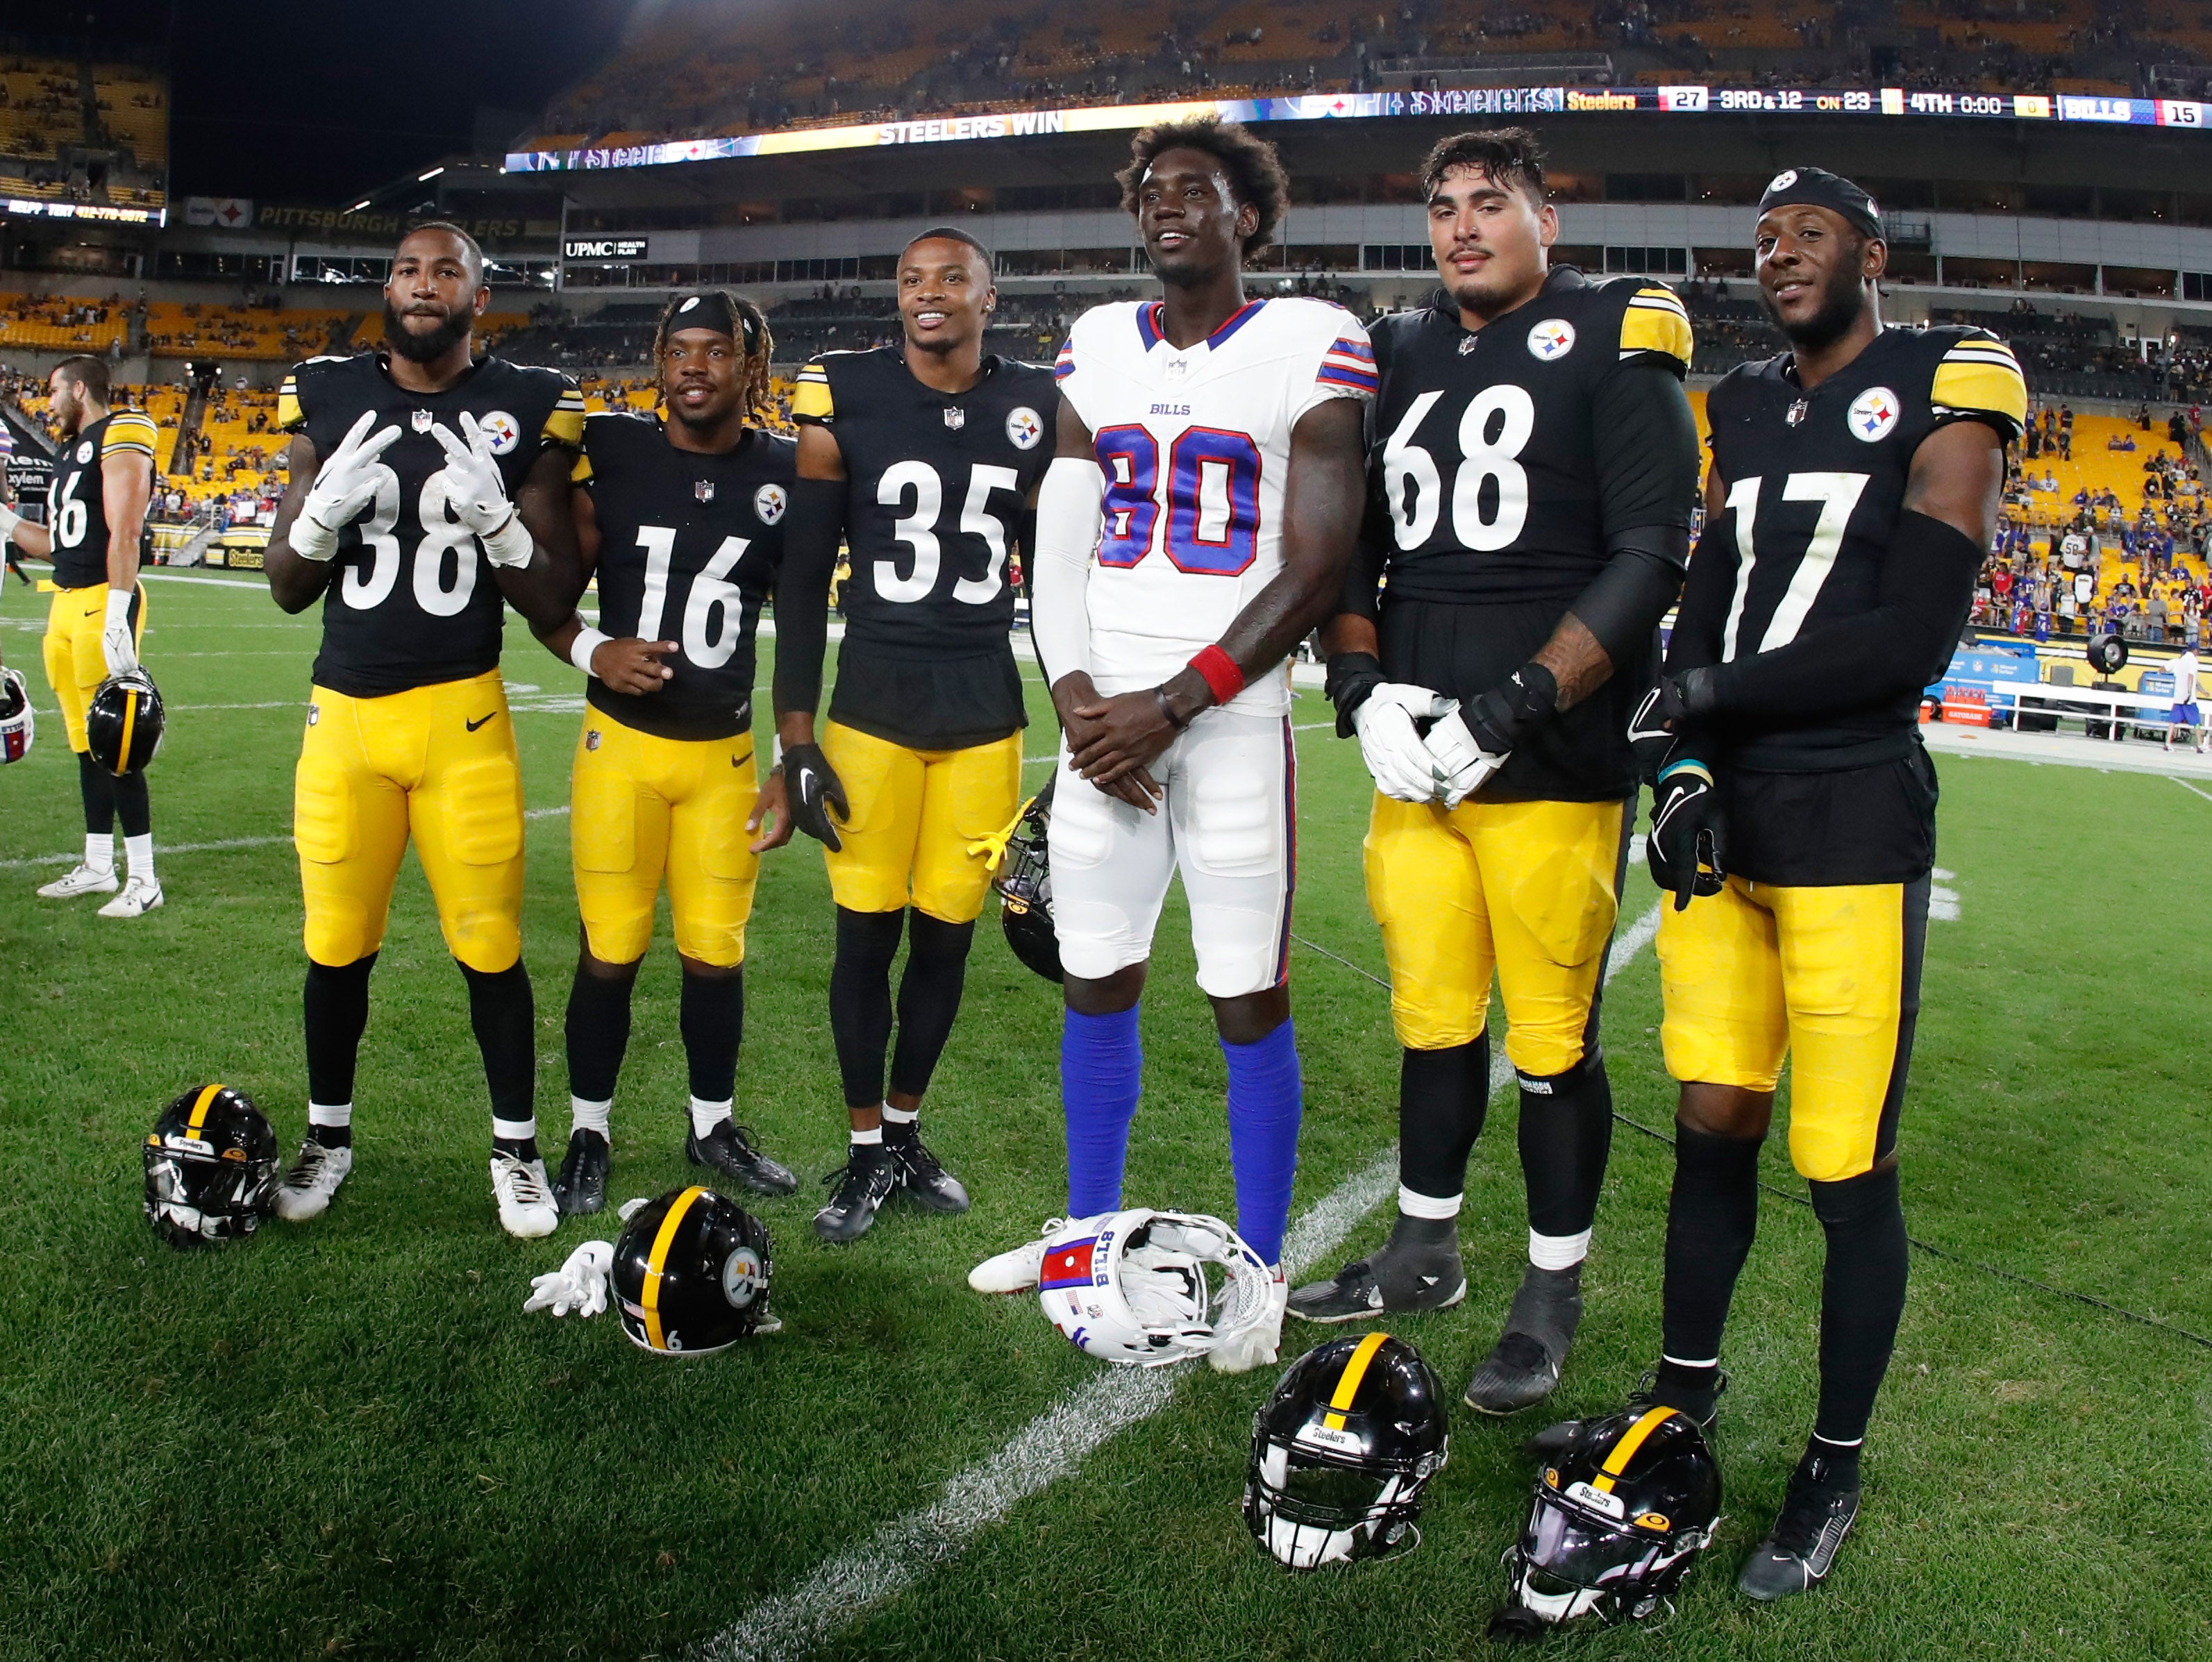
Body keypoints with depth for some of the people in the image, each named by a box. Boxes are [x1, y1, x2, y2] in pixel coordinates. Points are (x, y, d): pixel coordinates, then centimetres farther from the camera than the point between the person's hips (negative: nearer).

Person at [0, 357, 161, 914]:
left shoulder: (119, 439, -9)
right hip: (67, 603, 9)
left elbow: (123, 534, -18)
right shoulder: (70, 450, 19)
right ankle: (98, 866, 22)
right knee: (86, 743, 13)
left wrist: (117, 618, -23)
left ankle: (144, 880, -2)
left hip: (103, 603, -9)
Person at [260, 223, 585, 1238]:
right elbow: (289, 590, 8)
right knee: (338, 945, 11)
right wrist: (326, 505, -11)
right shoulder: (331, 404, 5)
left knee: (490, 949, 3)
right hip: (345, 713, 2)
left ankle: (516, 1147, 21)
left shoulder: (524, 413, -1)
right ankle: (329, 1135, 31)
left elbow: (554, 605, -2)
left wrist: (495, 515, -18)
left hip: (465, 717, -2)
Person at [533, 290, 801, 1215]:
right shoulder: (610, 457, -4)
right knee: (610, 952, 4)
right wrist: (591, 650, -17)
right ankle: (588, 1134, 22)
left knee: (717, 953, 9)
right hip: (621, 745, -1)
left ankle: (713, 1127, 29)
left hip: (728, 754, 1)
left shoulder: (785, 476, 0)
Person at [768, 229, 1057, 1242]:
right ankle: (866, 1151, 18)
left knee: (947, 931, 7)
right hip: (874, 704, -2)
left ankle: (905, 1130, 27)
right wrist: (795, 742, -4)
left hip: (987, 713, 2)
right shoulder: (844, 401, -3)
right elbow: (802, 580, 0)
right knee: (867, 930, 1)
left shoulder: (1035, 411, 5)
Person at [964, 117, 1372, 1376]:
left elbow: (1316, 565, -9)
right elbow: (1061, 549, 11)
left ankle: (1261, 1274, 17)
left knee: (1250, 1001, 1)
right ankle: (1090, 1235, 29)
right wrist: (1077, 698, -5)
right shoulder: (1099, 346, 12)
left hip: (1233, 716, -4)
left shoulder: (1310, 345, -3)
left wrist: (1173, 703, -14)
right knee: (1097, 985, 12)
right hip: (1108, 715, 5)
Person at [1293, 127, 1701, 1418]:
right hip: (1416, 761, 5)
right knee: (1434, 1019, 14)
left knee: (1552, 1042, 2)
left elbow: (1652, 556, -10)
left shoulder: (1612, 344, -3)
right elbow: (1354, 548, 16)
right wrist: (1364, 687, -2)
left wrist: (1512, 705, -16)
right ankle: (1427, 1252, 32)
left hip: (1553, 765, -5)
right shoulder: (1401, 356, 14)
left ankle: (1554, 1295, 20)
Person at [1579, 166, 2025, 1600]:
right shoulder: (1746, 411, 15)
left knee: (1849, 1171, 1)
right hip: (1725, 822, 6)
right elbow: (1704, 610, 12)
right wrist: (1683, 767, -4)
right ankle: (1687, 1387, 32)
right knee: (1712, 1127, 13)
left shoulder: (1942, 394, -4)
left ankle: (1837, 1468, 20)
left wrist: (1711, 697, -10)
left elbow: (1912, 641, -13)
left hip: (1852, 826, -5)